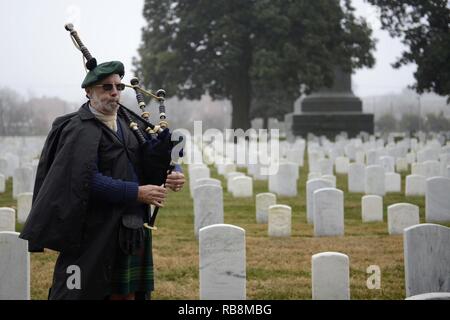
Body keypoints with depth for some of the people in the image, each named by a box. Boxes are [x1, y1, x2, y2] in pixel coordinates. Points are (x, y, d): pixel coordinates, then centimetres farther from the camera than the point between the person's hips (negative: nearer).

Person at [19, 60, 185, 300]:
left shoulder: (129, 121, 12)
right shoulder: (79, 130, -9)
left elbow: (158, 157, 16)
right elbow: (86, 180, -20)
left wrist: (173, 174, -7)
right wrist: (136, 193, -21)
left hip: (131, 230, 7)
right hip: (94, 232, -7)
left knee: (126, 293, 10)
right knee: (79, 291, -3)